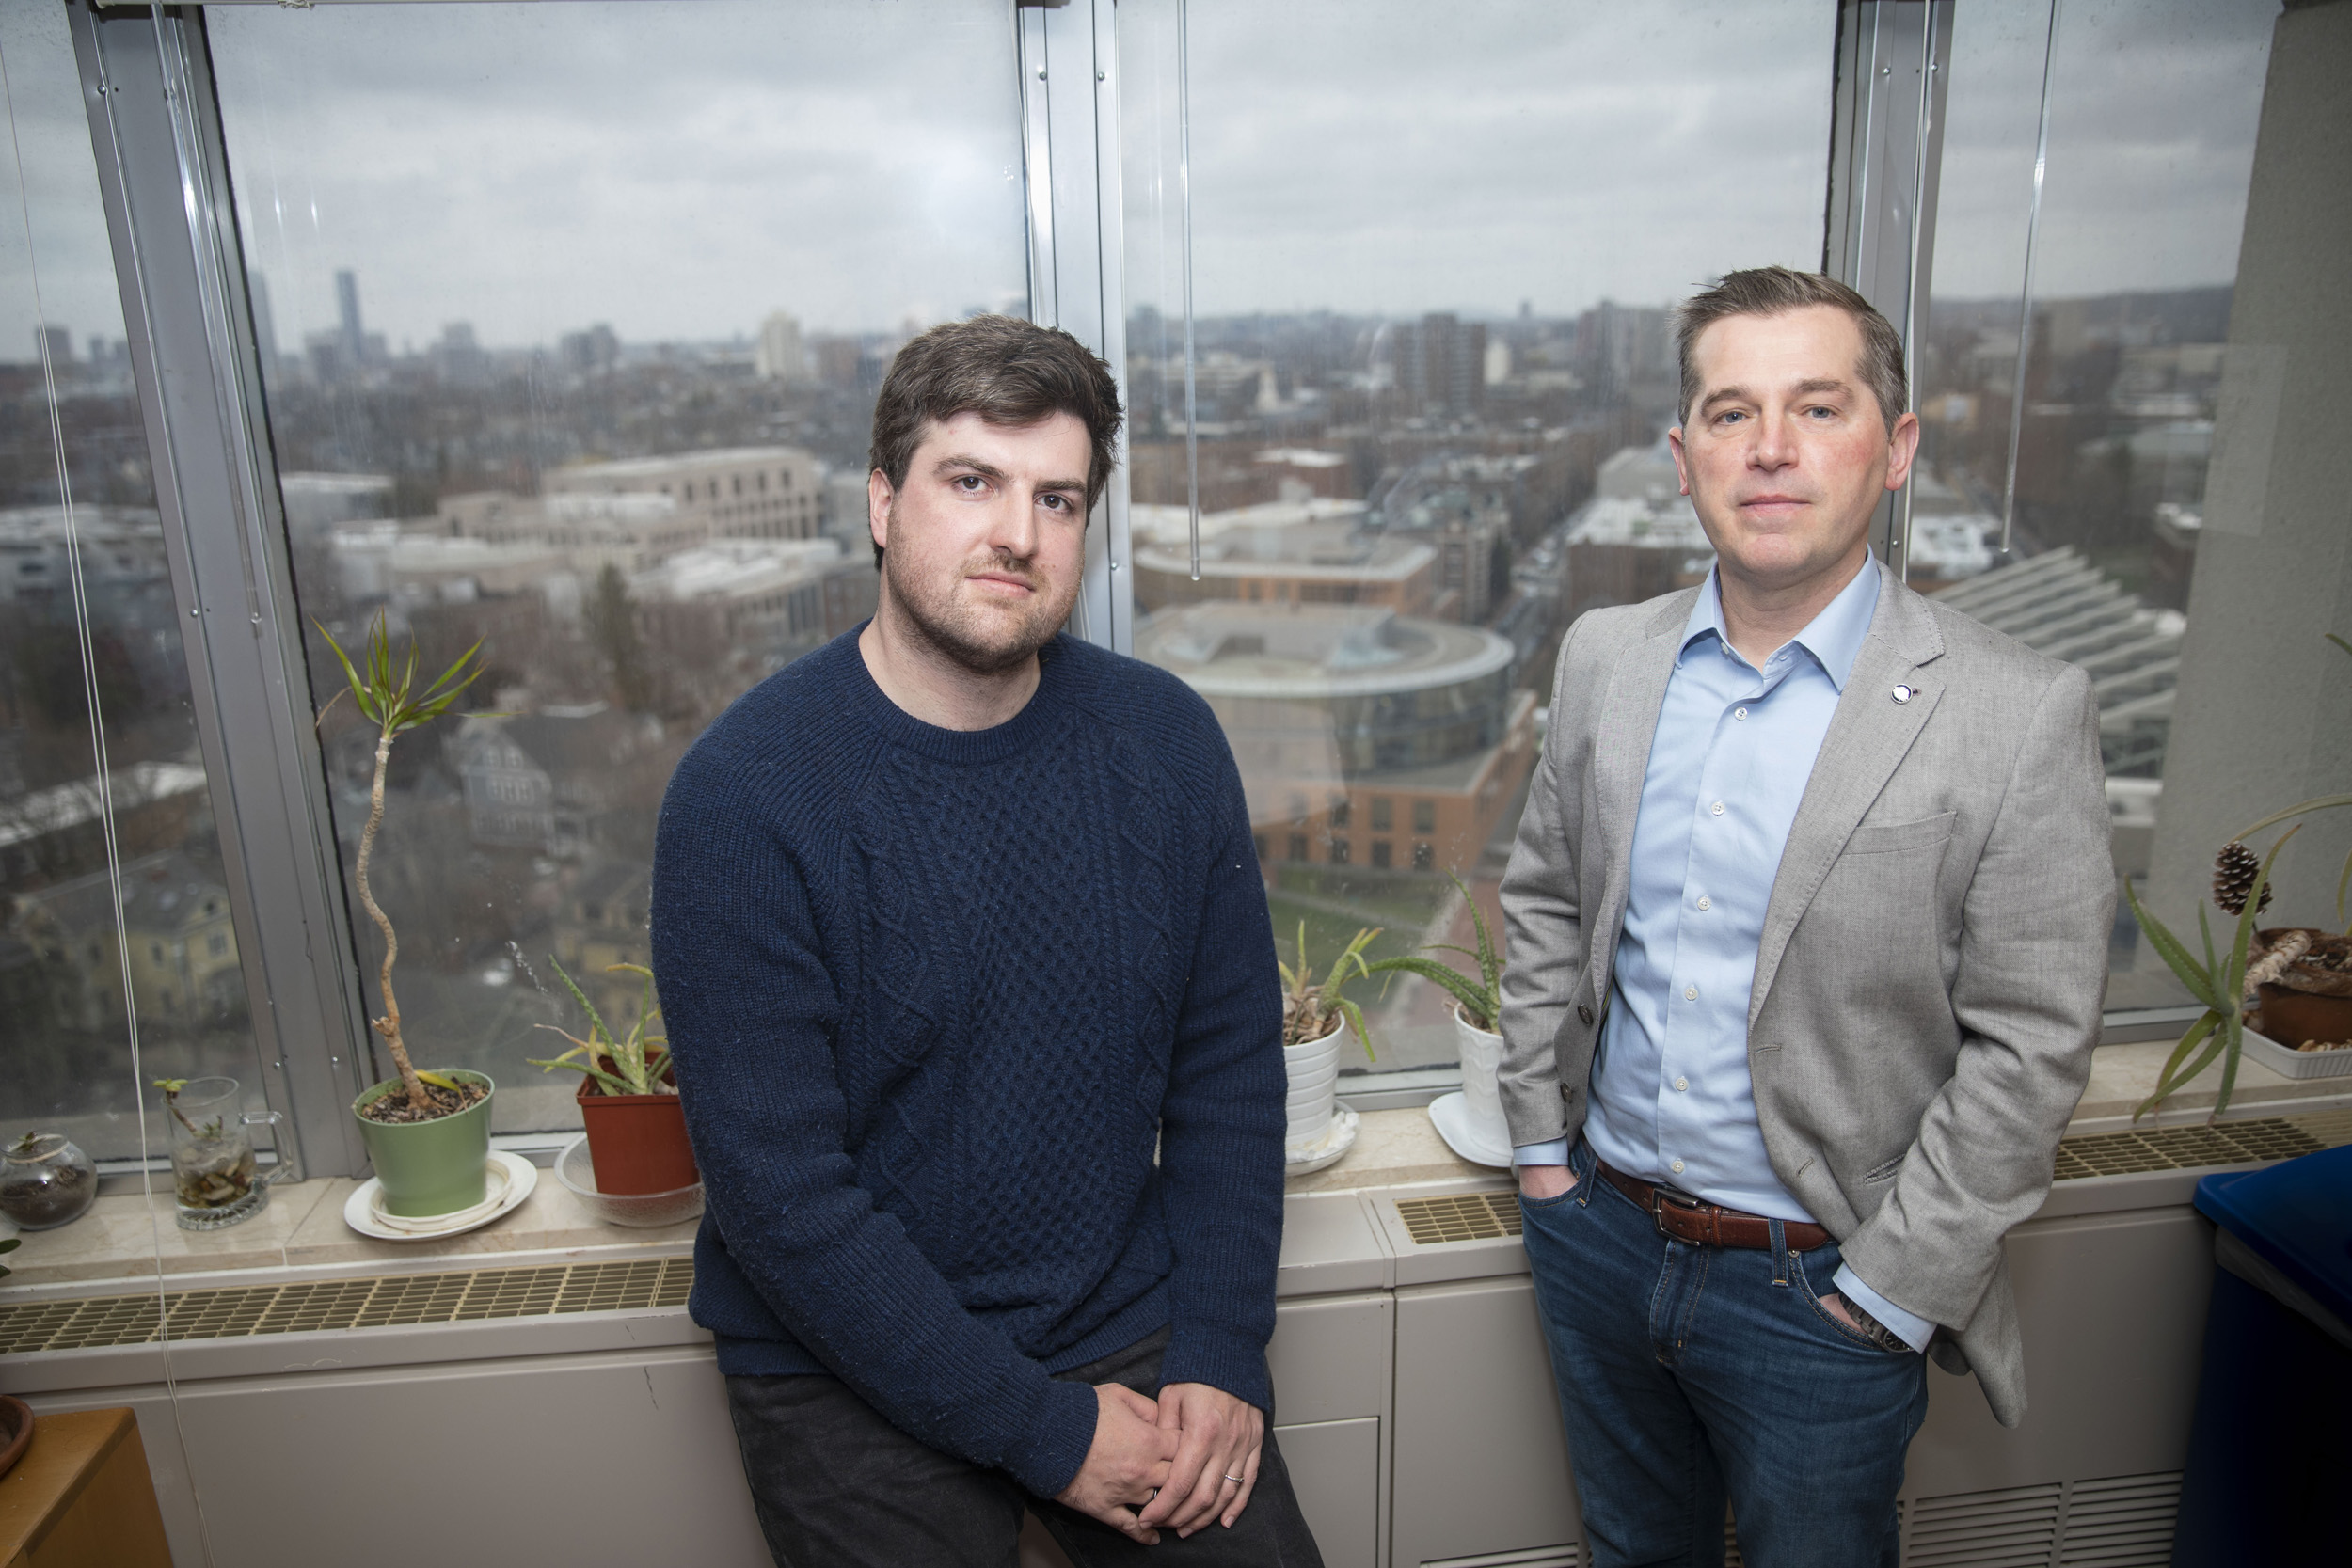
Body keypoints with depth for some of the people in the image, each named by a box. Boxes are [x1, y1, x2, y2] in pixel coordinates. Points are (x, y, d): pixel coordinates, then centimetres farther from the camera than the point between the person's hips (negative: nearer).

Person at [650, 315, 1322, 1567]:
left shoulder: (1166, 737, -6)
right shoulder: (743, 794, -18)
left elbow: (1230, 1066, 0)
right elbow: (779, 1191, -18)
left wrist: (1222, 1357, -5)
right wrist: (1040, 1431, -14)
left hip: (1132, 1327, 3)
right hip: (854, 1373, -2)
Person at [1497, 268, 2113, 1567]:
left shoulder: (2020, 715, -15)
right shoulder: (1604, 655, -2)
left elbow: (2028, 1047, -13)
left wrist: (1883, 1290, -12)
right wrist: (1541, 1142, 4)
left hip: (1820, 1284, -4)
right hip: (1600, 1228, 4)